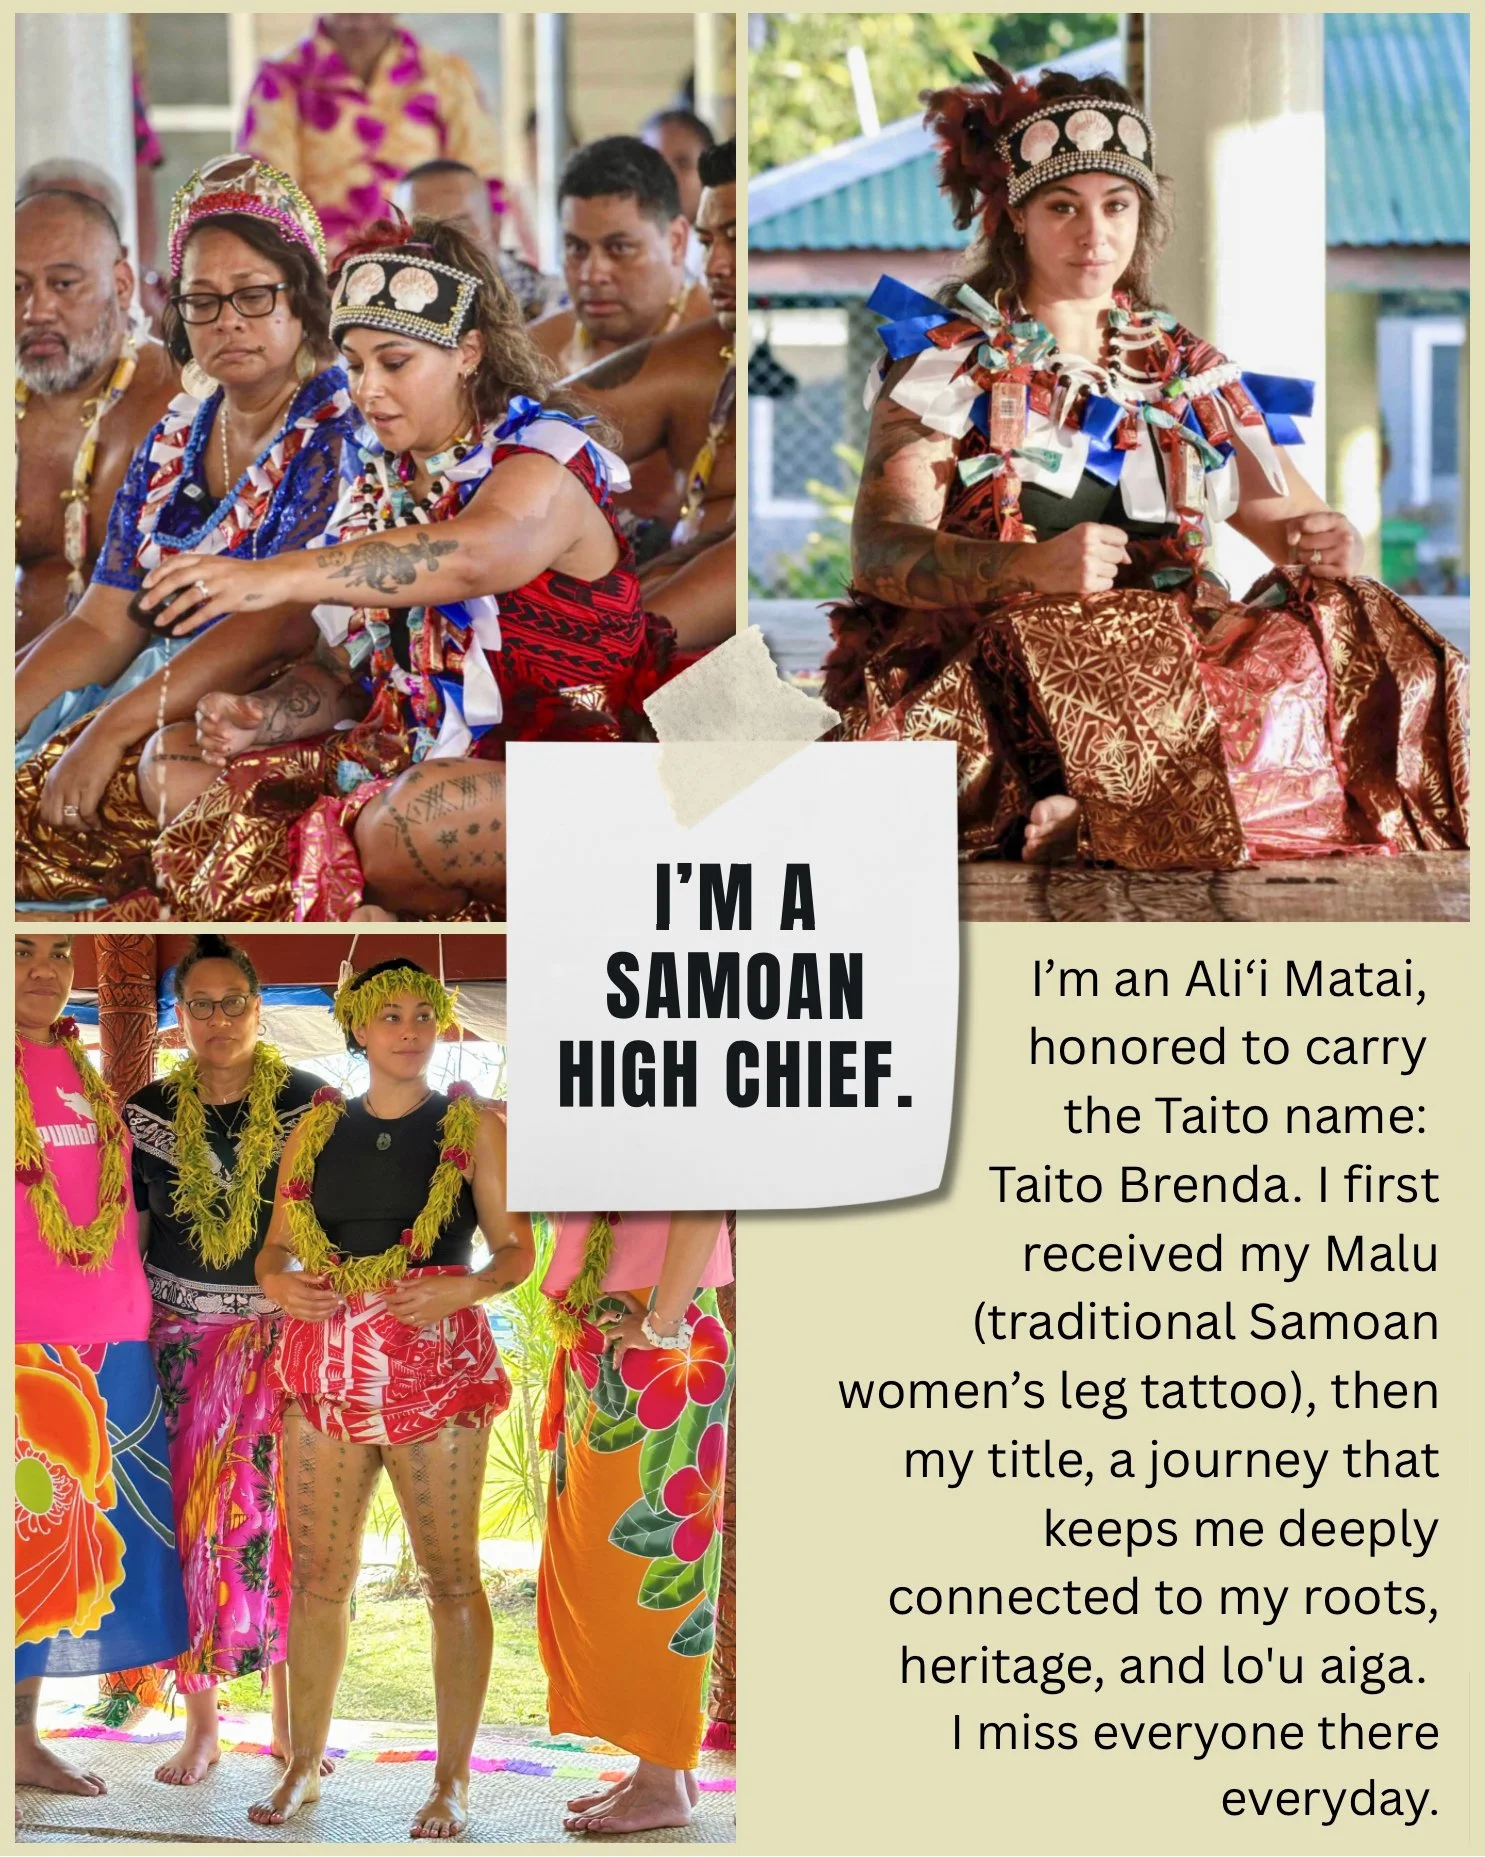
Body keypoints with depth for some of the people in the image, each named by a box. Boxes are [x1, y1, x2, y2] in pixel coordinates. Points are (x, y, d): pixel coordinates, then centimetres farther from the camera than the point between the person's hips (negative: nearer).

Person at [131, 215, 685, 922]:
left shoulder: (543, 463, -10)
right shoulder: (377, 477, 13)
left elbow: (470, 558, -36)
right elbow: (344, 671, 14)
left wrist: (274, 578, -47)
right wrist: (260, 717, -11)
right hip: (401, 756, 9)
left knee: (423, 813, -41)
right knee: (174, 756, 3)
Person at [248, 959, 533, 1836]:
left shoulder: (475, 1126, 4)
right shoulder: (318, 1129, 13)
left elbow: (518, 1250, 2)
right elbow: (276, 1247, 15)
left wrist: (468, 1286, -18)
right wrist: (279, 1283, -7)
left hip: (437, 1361, -3)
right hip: (327, 1360, 3)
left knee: (452, 1577, -3)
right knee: (319, 1574, 4)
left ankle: (454, 1778, 3)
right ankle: (305, 1765, 13)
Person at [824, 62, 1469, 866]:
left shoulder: (1187, 372, 21)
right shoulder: (947, 356, 6)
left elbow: (1297, 520, 18)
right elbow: (880, 550, -7)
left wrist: (1332, 545, -10)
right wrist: (1036, 566, -27)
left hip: (1174, 660, 5)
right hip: (985, 659, -5)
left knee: (1361, 635, -23)